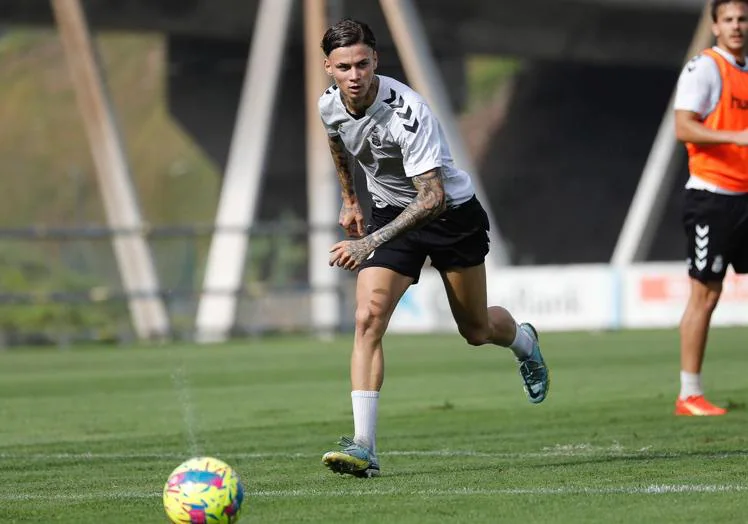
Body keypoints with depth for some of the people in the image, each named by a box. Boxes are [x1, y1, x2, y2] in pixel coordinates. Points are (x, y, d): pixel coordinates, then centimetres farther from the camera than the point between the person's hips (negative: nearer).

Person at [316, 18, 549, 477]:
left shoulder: (408, 112, -34)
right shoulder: (330, 106, -13)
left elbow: (433, 198, -39)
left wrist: (370, 243, -47)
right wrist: (350, 200, 21)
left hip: (451, 211, -4)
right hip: (391, 212, 4)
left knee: (476, 330, 11)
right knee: (367, 319, -17)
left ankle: (524, 341, 50)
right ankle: (363, 448, -22)